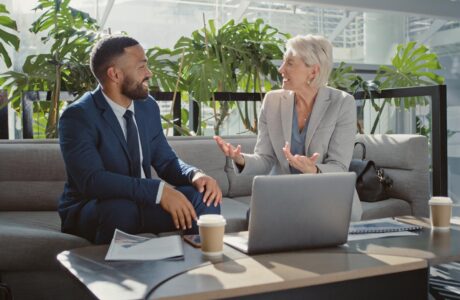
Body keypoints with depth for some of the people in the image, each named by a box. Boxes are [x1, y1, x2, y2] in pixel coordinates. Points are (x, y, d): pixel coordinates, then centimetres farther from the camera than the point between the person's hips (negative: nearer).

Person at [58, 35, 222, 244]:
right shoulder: (77, 116, -17)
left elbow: (166, 161, 9)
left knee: (204, 199, -15)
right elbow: (91, 180, -29)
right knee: (121, 209, -38)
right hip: (89, 211, -5)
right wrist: (159, 190, -35)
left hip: (141, 203, 6)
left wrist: (195, 174, -14)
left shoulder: (148, 106, 4)